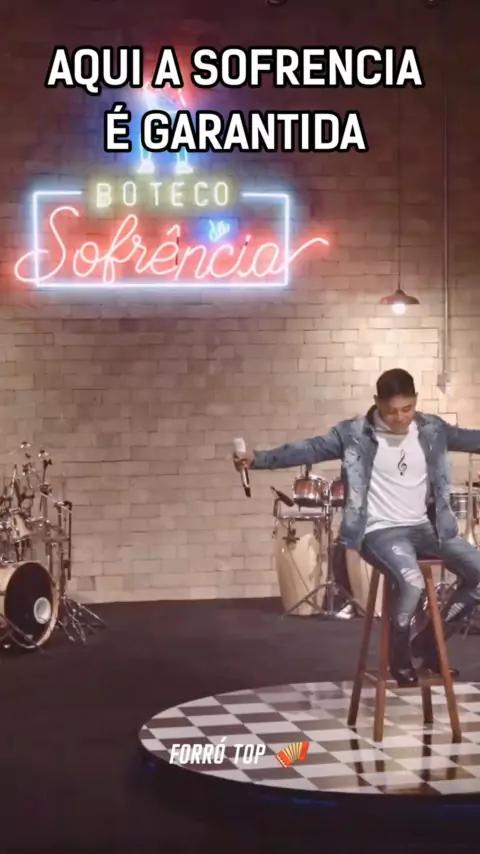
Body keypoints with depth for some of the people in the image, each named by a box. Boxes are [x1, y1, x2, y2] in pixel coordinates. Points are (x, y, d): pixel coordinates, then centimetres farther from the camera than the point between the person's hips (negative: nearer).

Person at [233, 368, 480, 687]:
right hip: (380, 531, -5)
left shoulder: (432, 429, 4)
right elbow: (310, 449, -10)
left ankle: (428, 642, 9)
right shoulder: (355, 433, -7)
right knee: (412, 582, -33)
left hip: (425, 527, 5)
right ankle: (400, 655, -3)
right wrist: (257, 458, -22)